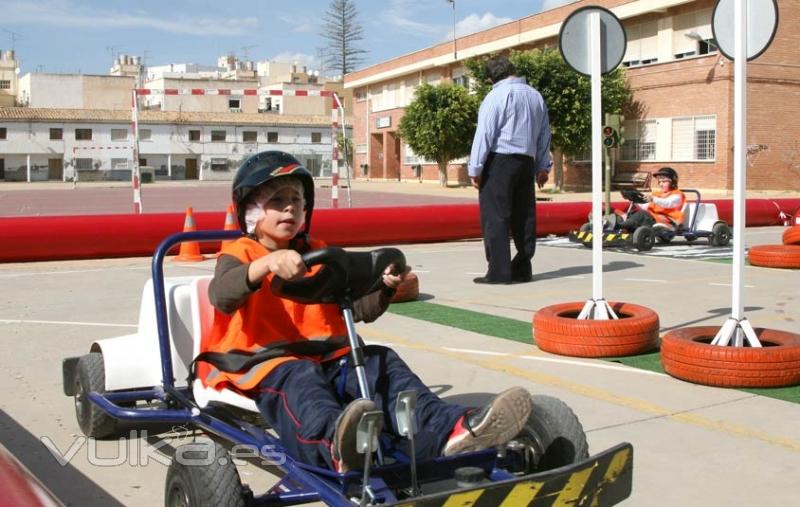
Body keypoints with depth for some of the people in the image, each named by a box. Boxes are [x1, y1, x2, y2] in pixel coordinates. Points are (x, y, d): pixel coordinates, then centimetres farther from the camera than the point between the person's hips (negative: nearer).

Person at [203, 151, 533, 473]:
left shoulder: (317, 254, 21)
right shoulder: (240, 254, 6)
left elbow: (361, 309, 13)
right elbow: (220, 294, -20)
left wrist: (385, 286, -10)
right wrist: (268, 263, -37)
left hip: (325, 358, 5)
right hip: (267, 362, -5)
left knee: (381, 362, -21)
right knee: (301, 379, -38)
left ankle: (449, 429, -46)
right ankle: (336, 446, -73)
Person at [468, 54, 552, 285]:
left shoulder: (497, 95, -6)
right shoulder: (535, 96, 16)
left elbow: (485, 133, -11)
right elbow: (544, 134, 19)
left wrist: (475, 168, -9)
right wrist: (543, 166, 24)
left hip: (499, 161, -7)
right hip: (526, 162, 7)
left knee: (495, 217, -6)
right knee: (524, 216, 9)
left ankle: (499, 272, -9)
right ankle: (522, 270, 13)